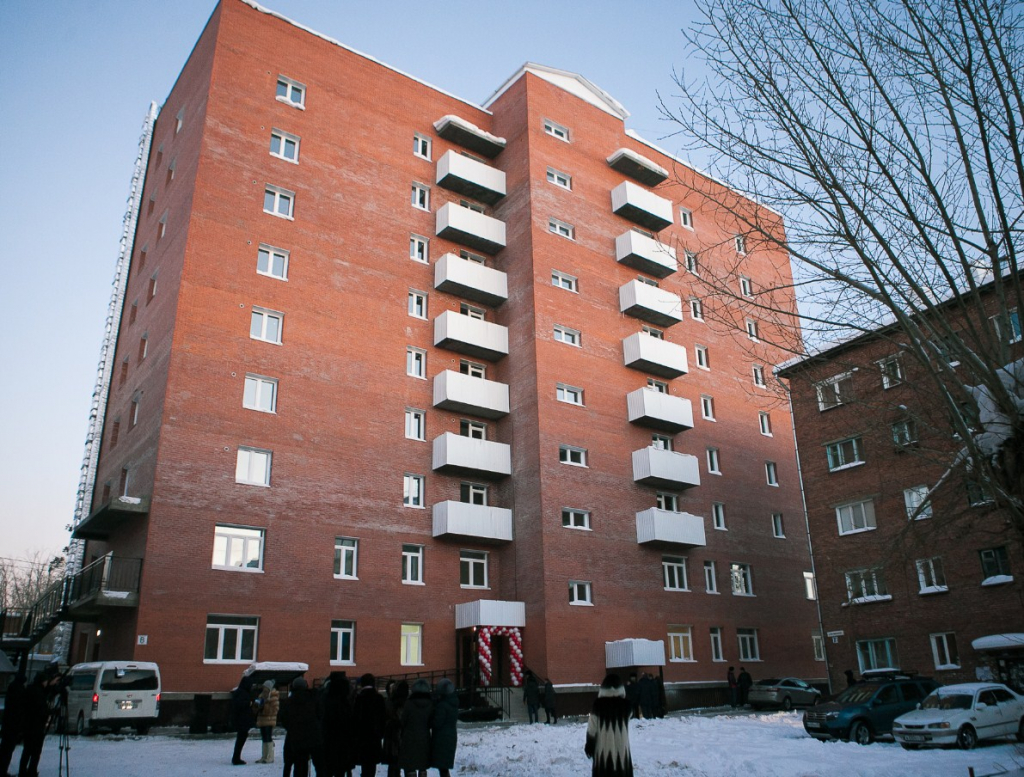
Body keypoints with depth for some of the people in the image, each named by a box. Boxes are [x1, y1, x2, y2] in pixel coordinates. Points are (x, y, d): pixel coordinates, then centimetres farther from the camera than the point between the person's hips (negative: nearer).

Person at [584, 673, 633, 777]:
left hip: (603, 749, -1)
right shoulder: (626, 704, -4)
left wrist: (589, 746, 6)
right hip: (622, 749, 1)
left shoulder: (598, 704, -7)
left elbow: (592, 728, -4)